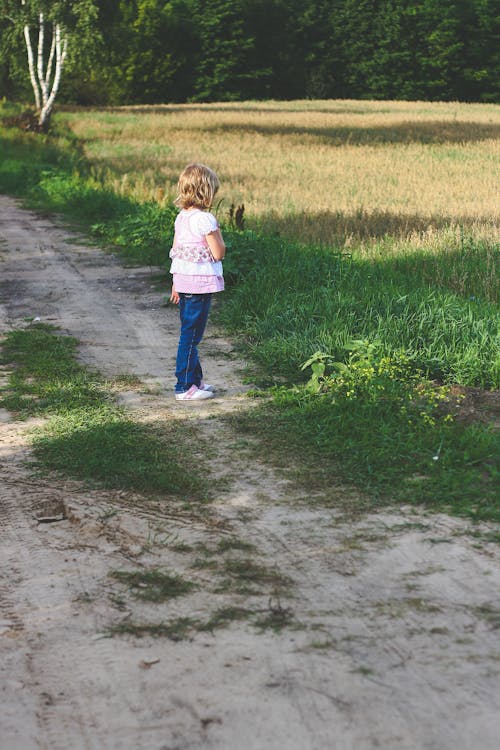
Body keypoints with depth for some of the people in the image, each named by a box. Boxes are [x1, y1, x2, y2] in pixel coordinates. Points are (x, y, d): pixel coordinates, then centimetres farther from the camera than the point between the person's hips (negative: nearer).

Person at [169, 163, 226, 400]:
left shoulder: (181, 218, 8)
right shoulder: (205, 220, -16)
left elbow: (175, 251, 13)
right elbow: (219, 254, -14)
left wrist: (175, 284, 19)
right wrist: (217, 231, 1)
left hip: (183, 281, 8)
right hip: (200, 283, -8)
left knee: (189, 334, 16)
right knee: (191, 336, -3)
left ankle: (195, 380, 27)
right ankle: (184, 387, 2)